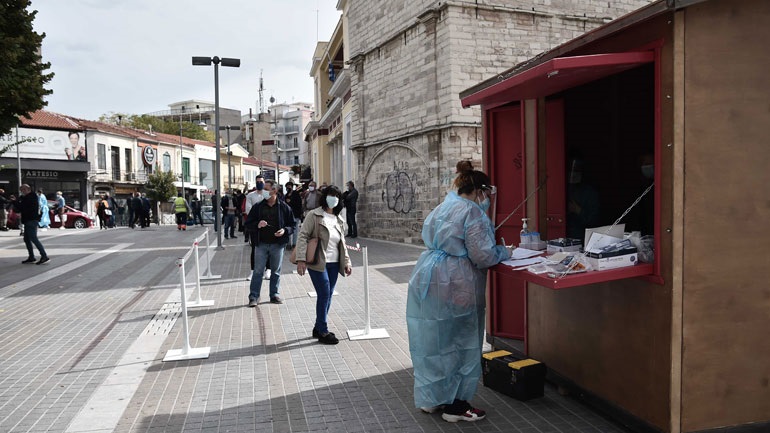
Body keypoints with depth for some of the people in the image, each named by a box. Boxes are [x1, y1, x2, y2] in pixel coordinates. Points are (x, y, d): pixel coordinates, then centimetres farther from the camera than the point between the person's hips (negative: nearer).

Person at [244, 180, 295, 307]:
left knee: (276, 271, 11)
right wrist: (257, 225, -16)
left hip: (277, 244, 0)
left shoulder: (284, 207, 0)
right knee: (258, 271, 2)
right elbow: (248, 224, 4)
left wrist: (285, 230, -15)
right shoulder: (258, 207, 2)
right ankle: (253, 296, 8)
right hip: (261, 244, 0)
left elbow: (292, 225, 5)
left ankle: (274, 295, 22)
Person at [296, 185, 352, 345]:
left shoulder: (338, 220, 14)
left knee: (328, 296, 9)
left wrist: (346, 262, 14)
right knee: (324, 295, -8)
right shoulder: (314, 215, -5)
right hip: (318, 263, -6)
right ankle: (322, 333, 3)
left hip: (334, 264, 6)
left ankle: (318, 328, 24)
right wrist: (301, 260, -19)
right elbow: (303, 236, -10)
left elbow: (342, 243, 20)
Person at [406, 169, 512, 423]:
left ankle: (430, 398, 29)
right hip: (455, 287, -9)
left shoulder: (443, 208, 15)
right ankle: (455, 405, 16)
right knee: (459, 344, 5)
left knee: (433, 341, 16)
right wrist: (504, 252, 2)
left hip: (427, 280, 9)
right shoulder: (472, 212, -13)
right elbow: (482, 256, -17)